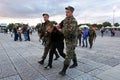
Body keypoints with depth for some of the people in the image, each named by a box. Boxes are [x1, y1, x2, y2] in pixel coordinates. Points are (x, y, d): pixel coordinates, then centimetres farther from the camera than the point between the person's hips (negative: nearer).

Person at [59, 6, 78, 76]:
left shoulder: (73, 21, -22)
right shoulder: (66, 19, 6)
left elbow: (69, 31, -33)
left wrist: (62, 29, -16)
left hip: (71, 40, -8)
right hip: (67, 39, 9)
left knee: (69, 54, -8)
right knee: (72, 52, 19)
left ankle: (64, 70, -4)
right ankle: (75, 63, 37)